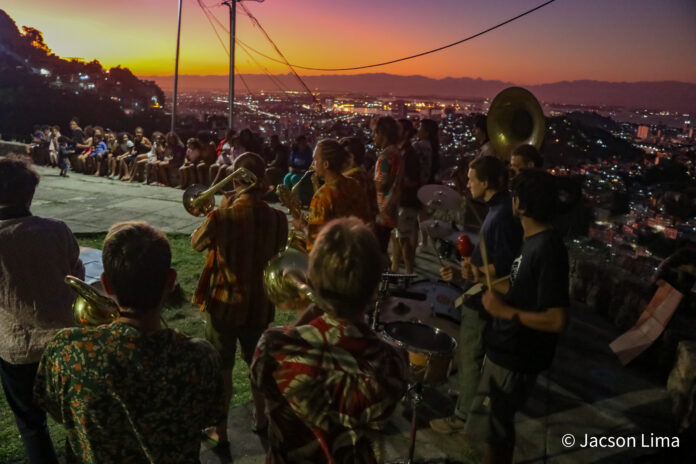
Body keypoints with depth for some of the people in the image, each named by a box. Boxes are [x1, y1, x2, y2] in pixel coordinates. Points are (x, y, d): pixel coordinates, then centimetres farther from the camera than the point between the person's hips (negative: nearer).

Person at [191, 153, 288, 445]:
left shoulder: (221, 217, -21)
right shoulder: (277, 219, -12)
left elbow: (196, 243, -2)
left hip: (225, 303, -3)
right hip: (260, 303, 3)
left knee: (222, 368, 15)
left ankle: (220, 430, 30)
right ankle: (260, 418, 42)